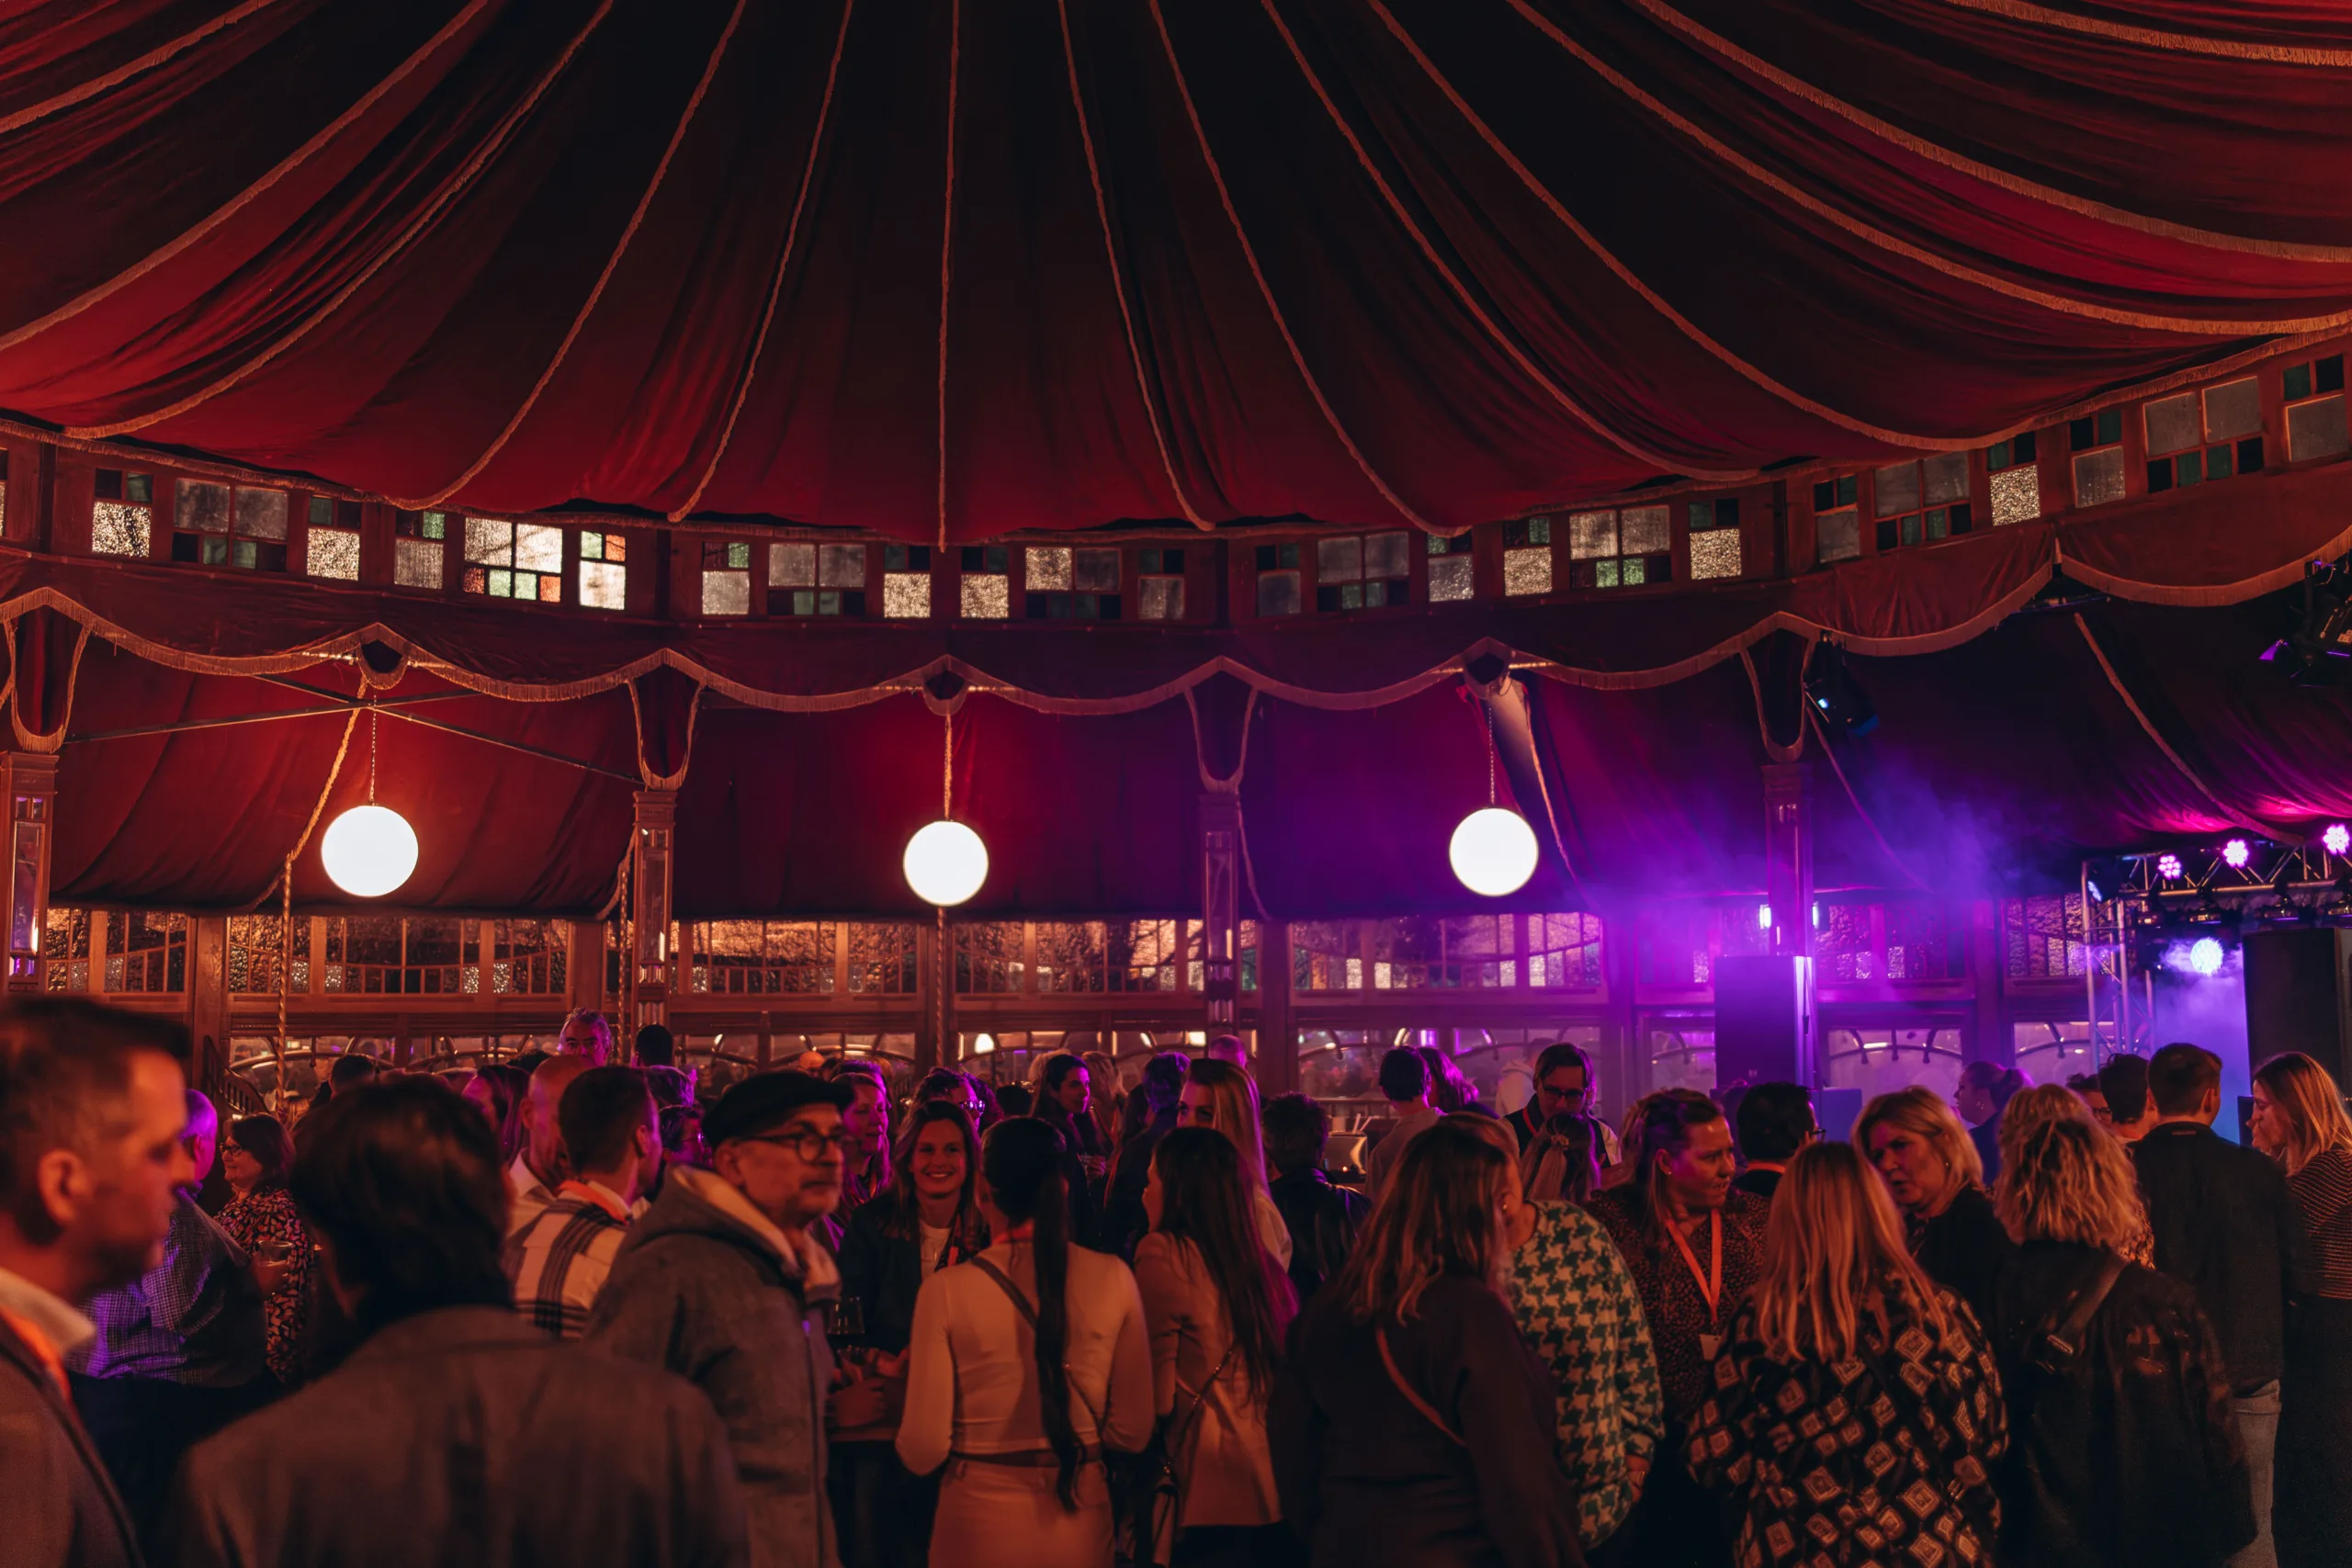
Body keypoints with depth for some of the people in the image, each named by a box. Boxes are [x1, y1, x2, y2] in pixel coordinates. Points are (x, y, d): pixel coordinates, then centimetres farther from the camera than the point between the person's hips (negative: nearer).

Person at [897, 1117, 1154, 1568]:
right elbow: (1133, 1431, -2)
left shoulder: (948, 1289, -15)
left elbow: (924, 1451, -12)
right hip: (1081, 1529, 2)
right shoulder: (1113, 1278, -8)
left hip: (980, 1531, -2)